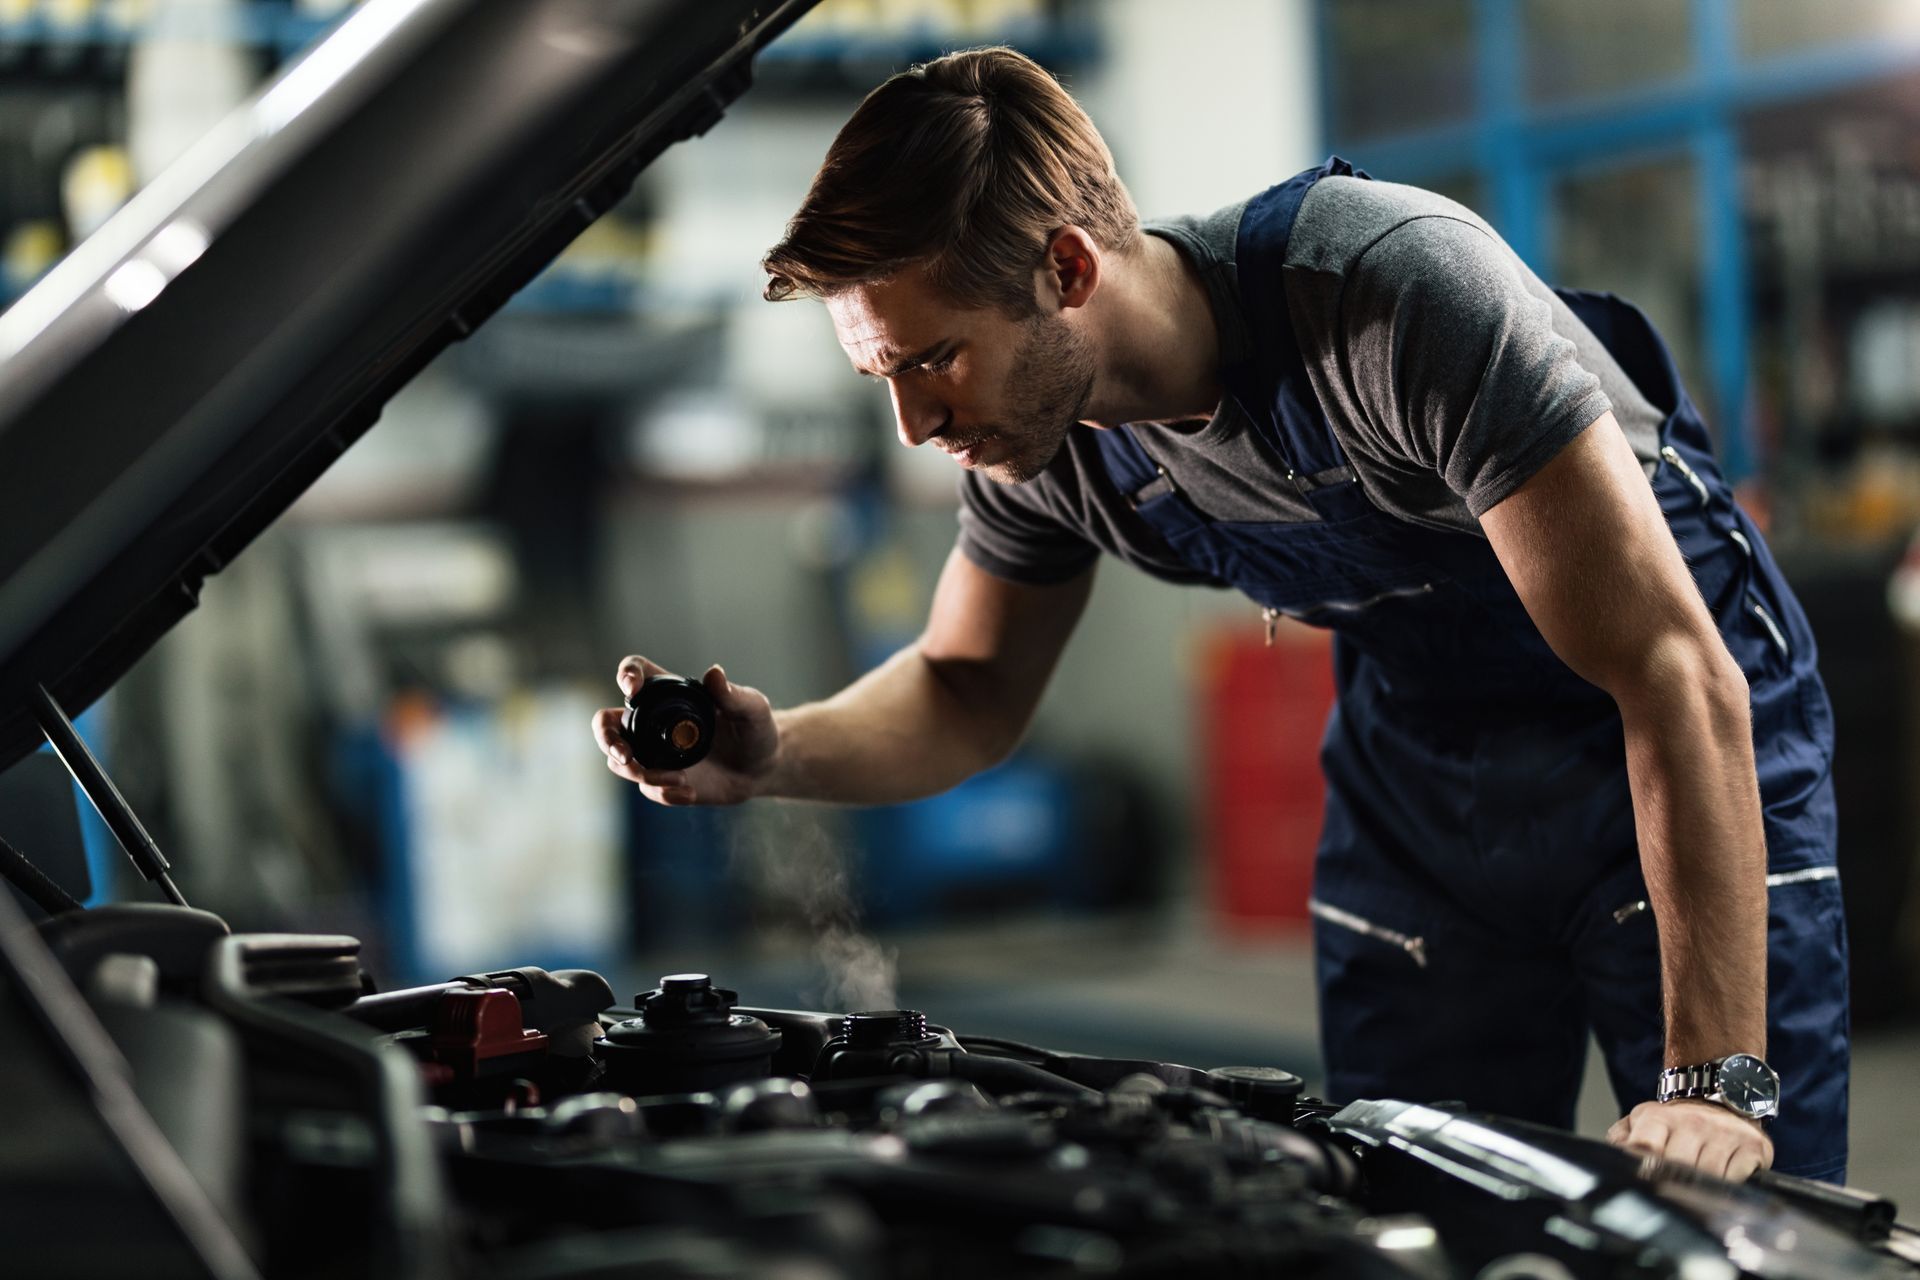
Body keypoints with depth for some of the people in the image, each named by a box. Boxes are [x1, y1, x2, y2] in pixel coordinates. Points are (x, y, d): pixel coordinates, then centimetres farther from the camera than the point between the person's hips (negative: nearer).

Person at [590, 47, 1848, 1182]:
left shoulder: (1400, 290, -35)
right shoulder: (1044, 429, -14)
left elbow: (1679, 679, -35)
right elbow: (968, 690, 4)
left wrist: (1717, 1078, -38)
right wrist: (777, 751, -19)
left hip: (1669, 751, -5)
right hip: (1415, 760, 5)